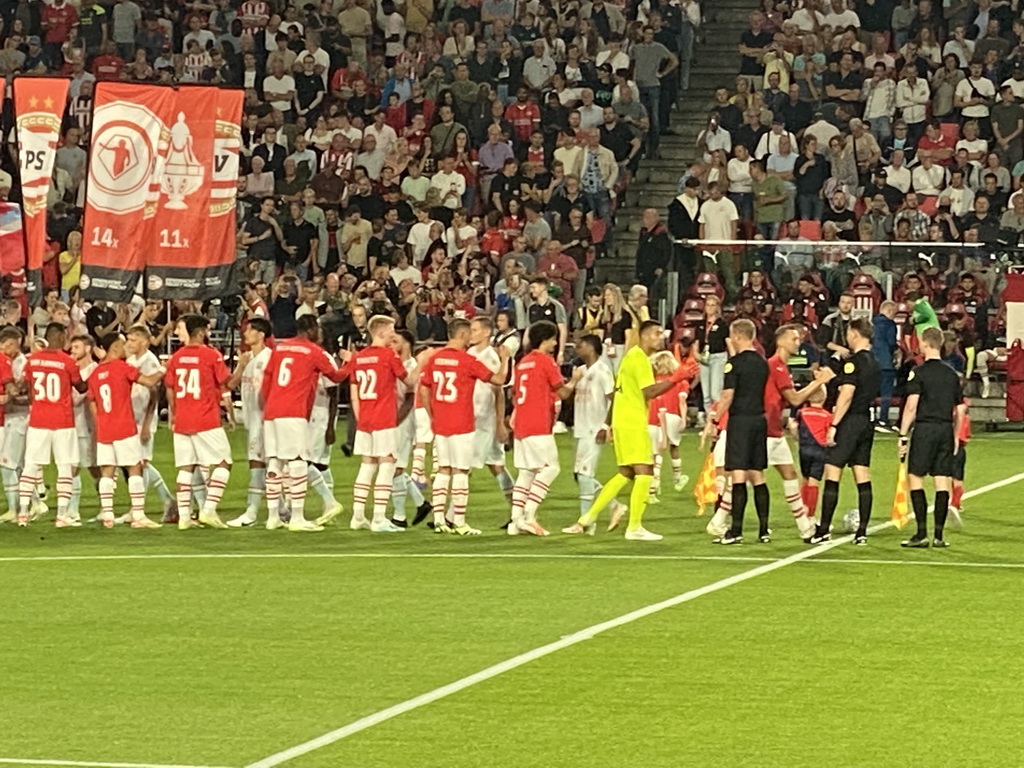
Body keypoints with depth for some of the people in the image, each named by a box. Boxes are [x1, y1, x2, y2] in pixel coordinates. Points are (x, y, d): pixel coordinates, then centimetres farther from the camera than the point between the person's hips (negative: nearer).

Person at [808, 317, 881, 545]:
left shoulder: (853, 362, -13)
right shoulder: (874, 363, 13)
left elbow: (847, 395, -19)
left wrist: (834, 425, -18)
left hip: (850, 422, -8)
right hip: (867, 422, 8)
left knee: (832, 474, -4)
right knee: (863, 478, 7)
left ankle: (824, 530, -5)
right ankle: (862, 531, 5)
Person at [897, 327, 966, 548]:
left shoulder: (919, 372, -6)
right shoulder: (952, 374, 11)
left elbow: (911, 406, -12)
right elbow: (959, 409, 14)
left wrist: (903, 434, -8)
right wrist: (955, 437, 22)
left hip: (925, 428, -5)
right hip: (946, 429, 5)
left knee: (915, 478, 0)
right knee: (942, 481, 6)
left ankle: (922, 533, -7)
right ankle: (939, 534, 5)